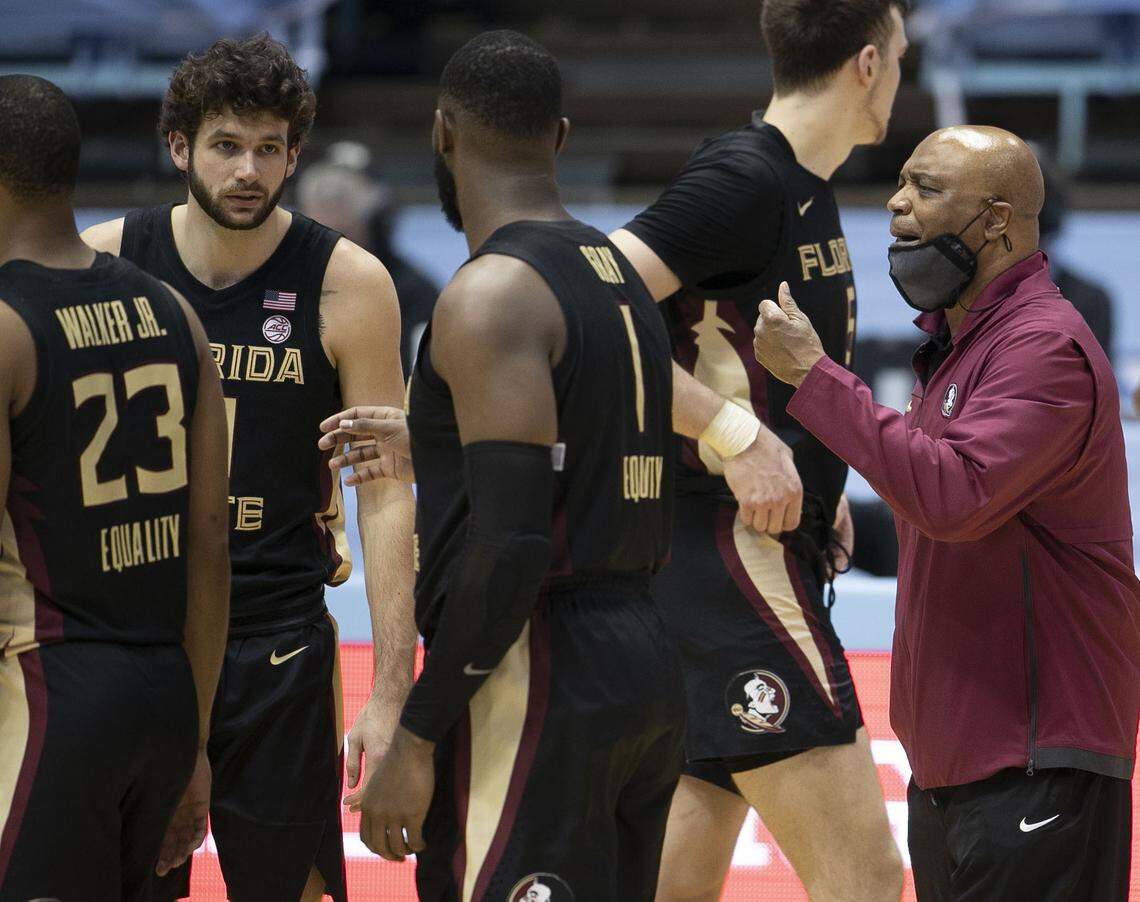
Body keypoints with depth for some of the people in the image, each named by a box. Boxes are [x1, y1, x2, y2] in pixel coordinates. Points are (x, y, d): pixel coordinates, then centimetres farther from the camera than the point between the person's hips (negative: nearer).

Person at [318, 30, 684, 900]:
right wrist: (429, 450, 33)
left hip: (537, 676, -10)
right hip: (645, 663, 10)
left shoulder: (492, 294, -13)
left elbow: (511, 543, -21)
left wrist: (416, 739, -17)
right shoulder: (620, 273, 15)